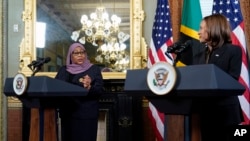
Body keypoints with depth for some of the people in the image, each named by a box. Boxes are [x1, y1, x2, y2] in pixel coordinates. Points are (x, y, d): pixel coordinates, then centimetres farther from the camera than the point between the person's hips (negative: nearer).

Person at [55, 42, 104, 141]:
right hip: (68, 114, 3)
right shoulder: (63, 70, 12)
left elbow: (100, 90, -6)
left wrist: (89, 87, -27)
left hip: (87, 114, -2)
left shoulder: (94, 69, 3)